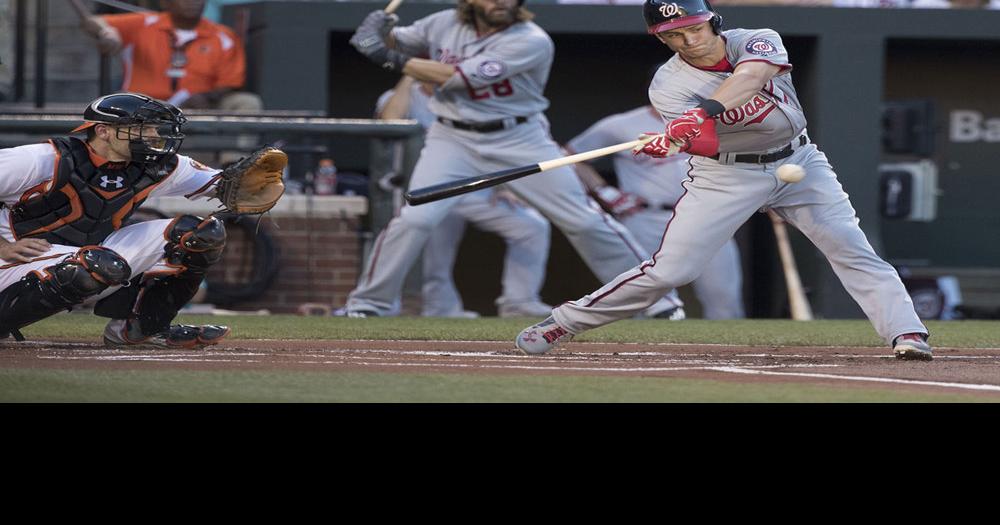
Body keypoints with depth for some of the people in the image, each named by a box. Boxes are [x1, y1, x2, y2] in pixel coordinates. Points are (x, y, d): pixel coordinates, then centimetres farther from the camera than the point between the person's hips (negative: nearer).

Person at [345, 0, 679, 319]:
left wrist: (393, 60, -23)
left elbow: (460, 77, -23)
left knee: (584, 220, -3)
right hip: (454, 139, 2)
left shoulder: (532, 42, -17)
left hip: (521, 139, -2)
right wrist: (380, 30, -12)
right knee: (415, 218, -17)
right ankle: (367, 304, -2)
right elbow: (394, 43, 13)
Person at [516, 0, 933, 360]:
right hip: (725, 177, -2)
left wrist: (703, 112, -54)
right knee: (668, 271, -7)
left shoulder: (759, 42, -13)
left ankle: (907, 335, -10)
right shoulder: (668, 86, -15)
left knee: (852, 250, -11)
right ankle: (565, 324, 4)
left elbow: (749, 76, -37)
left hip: (798, 163, 2)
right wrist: (673, 141, -55)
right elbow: (706, 143, -31)